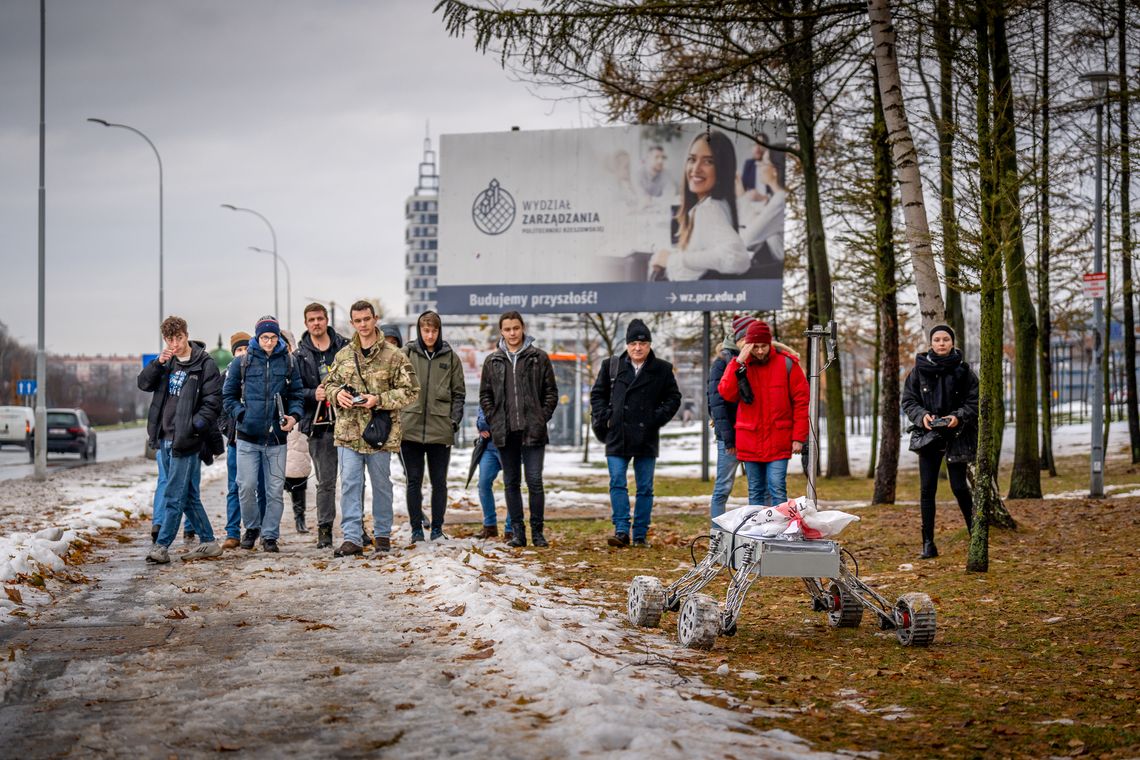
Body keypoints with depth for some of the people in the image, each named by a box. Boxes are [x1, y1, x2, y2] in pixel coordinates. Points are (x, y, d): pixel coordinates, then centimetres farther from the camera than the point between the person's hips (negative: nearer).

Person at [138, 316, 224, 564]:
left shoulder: (205, 364, -6)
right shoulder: (168, 363, 14)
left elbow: (213, 401, -10)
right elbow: (144, 383, 6)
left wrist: (193, 425, -19)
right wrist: (158, 363, -9)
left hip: (185, 441, -7)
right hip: (165, 439, 7)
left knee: (173, 496, -7)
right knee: (188, 496, 11)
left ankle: (161, 545, -5)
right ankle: (208, 543, 18)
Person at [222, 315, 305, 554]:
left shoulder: (288, 362, 6)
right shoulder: (243, 362, 4)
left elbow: (297, 395, 10)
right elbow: (228, 395, 9)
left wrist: (294, 416, -8)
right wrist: (242, 414, -4)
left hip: (276, 437, 1)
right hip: (248, 436, -1)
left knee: (275, 489, 2)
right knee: (246, 486, -3)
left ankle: (270, 535, 14)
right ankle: (252, 527, 20)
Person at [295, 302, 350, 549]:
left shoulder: (345, 347, 5)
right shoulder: (300, 355, 7)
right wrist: (313, 394, -13)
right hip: (319, 425, 0)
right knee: (325, 481, 1)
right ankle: (324, 529, 10)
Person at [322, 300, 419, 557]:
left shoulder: (394, 355, -4)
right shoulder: (343, 355, 9)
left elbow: (410, 390, -5)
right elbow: (329, 382, 20)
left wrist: (379, 399, -16)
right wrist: (337, 393, -4)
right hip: (348, 431, 3)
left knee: (381, 484, 10)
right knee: (350, 483, -3)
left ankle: (382, 535, 23)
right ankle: (352, 538, -2)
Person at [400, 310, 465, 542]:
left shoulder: (450, 357, 6)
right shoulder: (406, 354, 2)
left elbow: (459, 393, 8)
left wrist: (455, 420, -1)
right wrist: (397, 418, -3)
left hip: (440, 430, 1)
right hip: (410, 427, -1)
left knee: (439, 481, 6)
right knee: (414, 481, 4)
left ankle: (437, 528, 15)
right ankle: (416, 529, 11)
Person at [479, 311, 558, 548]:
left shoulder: (538, 357, 2)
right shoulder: (492, 361, 9)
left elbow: (551, 392, 4)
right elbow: (485, 395, 13)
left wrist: (542, 418, -5)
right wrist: (493, 419, 1)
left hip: (532, 431, -3)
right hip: (505, 431, 3)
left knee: (535, 481, -5)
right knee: (511, 483, 7)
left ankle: (537, 531, 3)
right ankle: (517, 531, 12)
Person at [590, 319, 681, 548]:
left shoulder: (662, 369, 4)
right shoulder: (611, 366, 6)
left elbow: (673, 398, 10)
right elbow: (597, 394, 14)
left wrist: (659, 417, -4)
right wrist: (603, 418, 0)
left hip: (647, 438, 0)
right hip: (617, 437, 0)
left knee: (645, 488, 4)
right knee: (617, 483, -8)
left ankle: (641, 535, 10)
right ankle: (621, 531, -8)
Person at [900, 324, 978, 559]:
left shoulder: (963, 370, 0)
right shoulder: (920, 368, 3)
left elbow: (975, 401, 0)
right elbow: (907, 400, 5)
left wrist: (959, 417, -16)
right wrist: (921, 415, -13)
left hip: (956, 435, -1)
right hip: (927, 435, 1)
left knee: (959, 486, -4)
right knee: (927, 489, -1)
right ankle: (928, 543, 3)